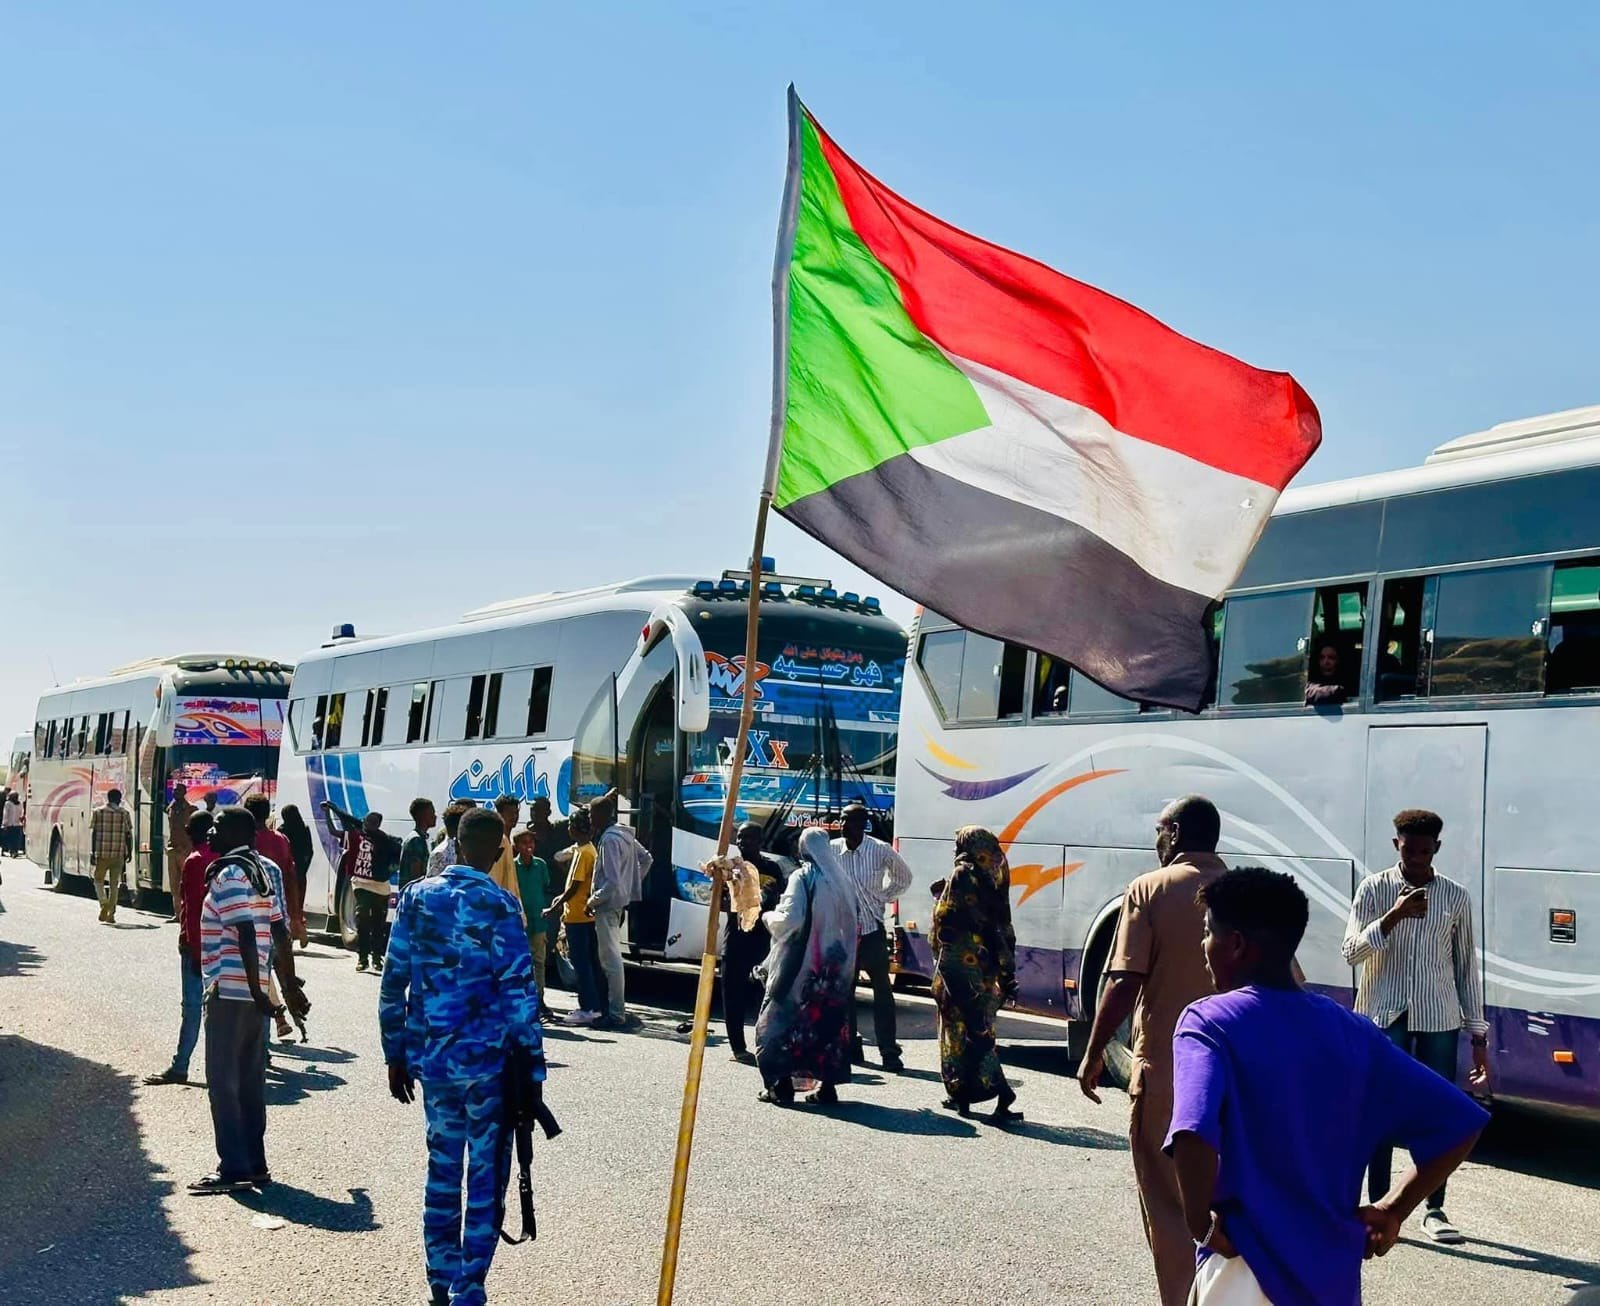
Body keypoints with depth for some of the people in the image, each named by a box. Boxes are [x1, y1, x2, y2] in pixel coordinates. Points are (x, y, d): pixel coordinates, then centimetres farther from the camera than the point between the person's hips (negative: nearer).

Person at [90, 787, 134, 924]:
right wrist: (129, 852, 11)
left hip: (102, 853, -1)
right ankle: (111, 915, 8)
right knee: (114, 884, 8)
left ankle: (104, 903, -10)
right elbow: (128, 834, 3)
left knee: (99, 880, 14)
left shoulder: (97, 812, 2)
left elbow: (94, 833, -2)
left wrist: (92, 852, 1)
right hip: (119, 853, 1)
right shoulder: (125, 813, 4)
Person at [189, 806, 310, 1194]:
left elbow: (246, 936, -21)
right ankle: (255, 1164, 17)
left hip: (229, 991, -9)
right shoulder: (260, 873, 15)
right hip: (253, 992, 9)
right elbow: (280, 933, 16)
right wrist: (290, 986, 19)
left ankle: (234, 1169, -3)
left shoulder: (229, 876, -13)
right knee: (250, 1081, 13)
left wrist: (255, 991, -24)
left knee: (223, 1082, -4)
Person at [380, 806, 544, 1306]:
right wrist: (533, 1068, -8)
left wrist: (395, 1055, 15)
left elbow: (394, 982, 7)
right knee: (485, 1175, 3)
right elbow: (518, 992, -13)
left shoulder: (417, 896, 4)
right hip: (486, 1059, -5)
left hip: (430, 1057, 5)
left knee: (442, 1165, 17)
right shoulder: (497, 905, -11)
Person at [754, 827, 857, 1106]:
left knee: (782, 1019, 5)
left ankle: (781, 1084, 0)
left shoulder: (802, 878, -11)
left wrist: (769, 917, -1)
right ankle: (828, 1085, 10)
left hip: (800, 967, -5)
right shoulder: (844, 881, 5)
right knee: (829, 1021, 12)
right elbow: (853, 923, 8)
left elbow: (790, 919, -18)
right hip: (836, 968, 5)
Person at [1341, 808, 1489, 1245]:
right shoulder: (1374, 889, -1)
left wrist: (1479, 1036, 6)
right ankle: (1377, 1206, 11)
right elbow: (1351, 951, -9)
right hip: (1385, 1016, -1)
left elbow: (1467, 968, 8)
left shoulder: (1456, 897, 4)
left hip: (1438, 1018, 1)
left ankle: (1435, 1209, 15)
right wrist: (1394, 916, -23)